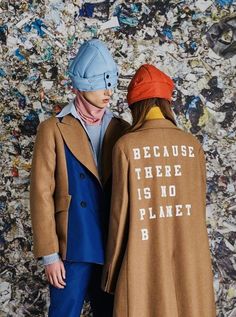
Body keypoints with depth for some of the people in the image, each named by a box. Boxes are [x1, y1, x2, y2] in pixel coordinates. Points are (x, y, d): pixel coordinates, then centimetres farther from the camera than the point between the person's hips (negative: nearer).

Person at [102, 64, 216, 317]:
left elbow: (120, 212, -6)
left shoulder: (126, 146, -7)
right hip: (189, 260, 3)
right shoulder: (192, 145, 2)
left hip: (144, 260, -3)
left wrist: (111, 271, 4)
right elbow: (198, 208, 6)